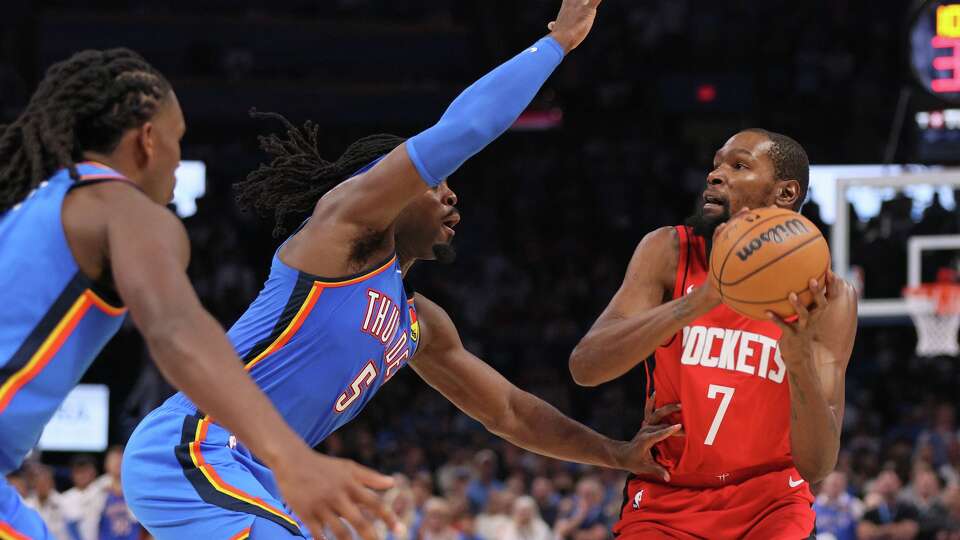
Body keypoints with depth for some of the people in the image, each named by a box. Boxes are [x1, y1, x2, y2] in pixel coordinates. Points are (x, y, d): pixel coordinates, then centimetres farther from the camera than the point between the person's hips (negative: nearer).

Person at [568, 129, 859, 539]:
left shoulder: (825, 299, -9)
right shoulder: (670, 253, -7)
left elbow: (817, 466, -16)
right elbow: (584, 367, -22)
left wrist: (801, 359, -33)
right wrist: (702, 299, -34)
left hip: (769, 502, 0)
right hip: (665, 505, 0)